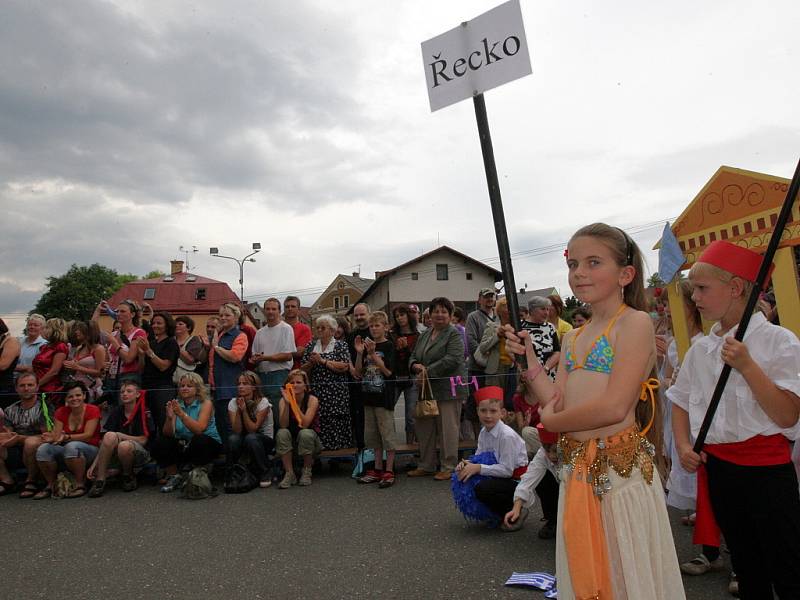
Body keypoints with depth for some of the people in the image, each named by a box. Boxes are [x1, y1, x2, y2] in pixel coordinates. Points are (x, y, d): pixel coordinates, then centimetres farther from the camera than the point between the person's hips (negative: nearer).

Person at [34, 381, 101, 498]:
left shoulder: (92, 410, -9)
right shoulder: (61, 412, 5)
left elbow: (87, 435, -17)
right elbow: (56, 435, -5)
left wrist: (66, 437, -32)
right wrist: (50, 438, -29)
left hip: (90, 450, -5)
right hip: (66, 451, 5)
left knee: (72, 446, -37)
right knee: (43, 449, -23)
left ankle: (80, 484, -21)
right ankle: (51, 485, -5)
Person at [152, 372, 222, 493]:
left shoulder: (206, 403, -9)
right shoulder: (176, 404, 1)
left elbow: (199, 429, -25)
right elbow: (167, 434, -7)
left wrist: (182, 414, -35)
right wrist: (169, 418, -27)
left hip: (208, 444, -4)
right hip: (182, 446, 4)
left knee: (199, 440, -35)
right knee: (159, 444, -19)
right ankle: (174, 476, 3)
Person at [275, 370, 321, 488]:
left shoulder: (312, 400, -15)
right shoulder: (284, 400, -8)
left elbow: (304, 424, -28)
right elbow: (283, 425, -20)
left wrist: (294, 402, -32)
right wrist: (287, 403, -31)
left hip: (310, 439, -2)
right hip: (292, 440, 2)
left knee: (305, 433, -34)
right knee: (281, 433, -28)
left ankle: (306, 472, -12)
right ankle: (289, 474, -18)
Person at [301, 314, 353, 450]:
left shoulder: (341, 345, 4)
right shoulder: (311, 346, 16)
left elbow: (345, 367, -11)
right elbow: (303, 369, 13)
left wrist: (323, 361, -11)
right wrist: (312, 362, -8)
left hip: (335, 394, -3)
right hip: (315, 392, 3)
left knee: (335, 423, -8)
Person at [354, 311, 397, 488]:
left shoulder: (388, 346, -6)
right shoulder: (367, 345, 10)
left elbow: (388, 371, -15)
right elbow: (359, 372, 6)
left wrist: (373, 354, -20)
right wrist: (359, 353, -8)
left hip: (384, 396, -6)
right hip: (369, 395, 6)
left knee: (387, 434, 0)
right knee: (372, 435, 13)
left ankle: (389, 471, 9)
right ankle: (378, 469, 24)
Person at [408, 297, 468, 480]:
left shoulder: (454, 334, -5)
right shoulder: (424, 335, 16)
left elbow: (452, 360, -18)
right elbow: (413, 357, 18)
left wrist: (428, 373, -19)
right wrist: (416, 366, -6)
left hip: (447, 389, -7)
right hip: (426, 390, 7)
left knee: (447, 429, 0)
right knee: (424, 428, 12)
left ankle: (448, 468, 12)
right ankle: (426, 466, 25)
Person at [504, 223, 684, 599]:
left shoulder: (635, 322, -10)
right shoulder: (572, 338, 12)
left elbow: (614, 407, -19)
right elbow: (559, 404, 6)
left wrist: (550, 421, -6)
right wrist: (529, 361, -3)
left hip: (621, 468, -7)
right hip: (576, 472, 7)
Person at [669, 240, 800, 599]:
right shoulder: (699, 350, 4)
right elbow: (681, 403, 13)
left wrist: (746, 366, -23)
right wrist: (684, 445, -2)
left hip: (766, 467, -5)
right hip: (716, 468, 5)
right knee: (746, 564, 20)